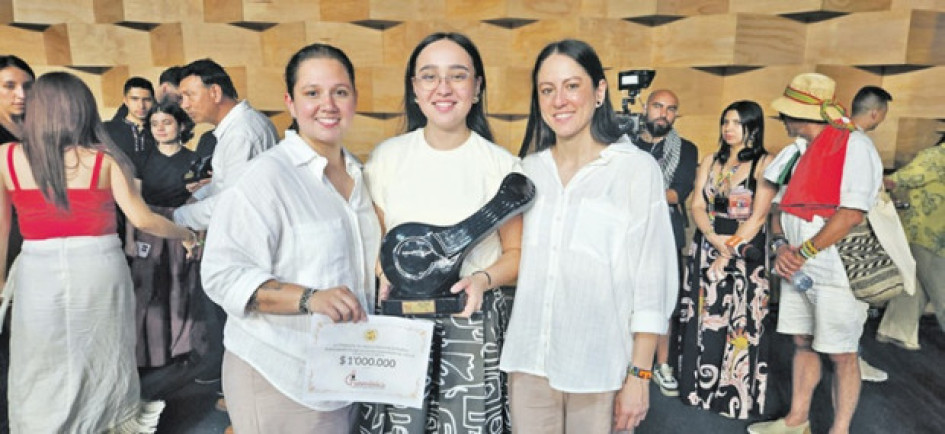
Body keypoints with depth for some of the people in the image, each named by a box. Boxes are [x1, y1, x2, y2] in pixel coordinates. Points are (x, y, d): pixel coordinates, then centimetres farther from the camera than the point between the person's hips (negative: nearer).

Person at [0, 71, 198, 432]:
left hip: (38, 275, 0)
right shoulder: (105, 159, -6)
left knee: (42, 372, 14)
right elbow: (142, 219, -8)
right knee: (106, 360, 19)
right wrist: (186, 234, 9)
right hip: (98, 270, 0)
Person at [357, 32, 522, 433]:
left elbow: (516, 252, 3)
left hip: (474, 321, -1)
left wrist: (483, 279, -16)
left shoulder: (501, 164, -4)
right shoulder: (386, 157, 1)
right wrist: (385, 273, -10)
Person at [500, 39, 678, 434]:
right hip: (528, 361, 3)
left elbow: (652, 279, -7)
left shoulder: (637, 168, -7)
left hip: (599, 368, -3)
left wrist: (639, 374, -8)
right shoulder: (530, 169, 5)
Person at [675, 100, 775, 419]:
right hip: (707, 248, 4)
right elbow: (697, 207, 2)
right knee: (704, 319, 9)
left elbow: (757, 217, -12)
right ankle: (702, 387, 23)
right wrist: (714, 238, -15)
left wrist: (729, 252, -14)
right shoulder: (710, 161, 9)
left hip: (745, 254, -4)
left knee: (739, 324, 2)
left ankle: (737, 393, 16)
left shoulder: (764, 164, -5)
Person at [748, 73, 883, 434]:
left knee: (841, 354, 5)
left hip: (837, 270, -7)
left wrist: (803, 252, -18)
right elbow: (779, 206, 12)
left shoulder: (854, 145, -12)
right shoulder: (795, 152, 10)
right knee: (802, 343, 17)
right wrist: (781, 246, -6)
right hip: (797, 268, 7)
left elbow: (852, 213, -20)